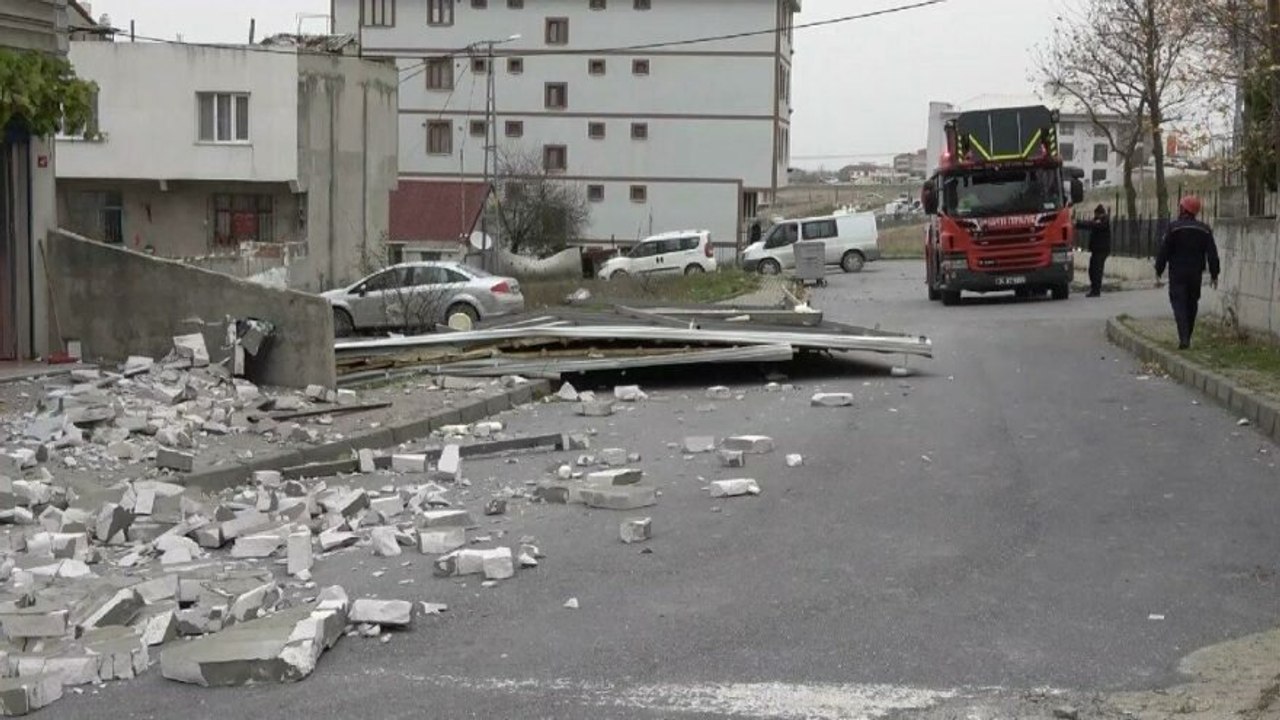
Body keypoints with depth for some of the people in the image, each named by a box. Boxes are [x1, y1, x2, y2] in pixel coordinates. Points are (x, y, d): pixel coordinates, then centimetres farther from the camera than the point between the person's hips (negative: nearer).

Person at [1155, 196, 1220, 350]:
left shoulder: (1174, 228, -8)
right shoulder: (1204, 230, 5)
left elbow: (1163, 251, -10)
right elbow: (1212, 254, 4)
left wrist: (1158, 272, -4)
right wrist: (1214, 274, 9)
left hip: (1177, 274, -4)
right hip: (1196, 274, 4)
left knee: (1179, 304, -6)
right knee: (1191, 305, 16)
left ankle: (1184, 338, -20)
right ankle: (1187, 338, 22)